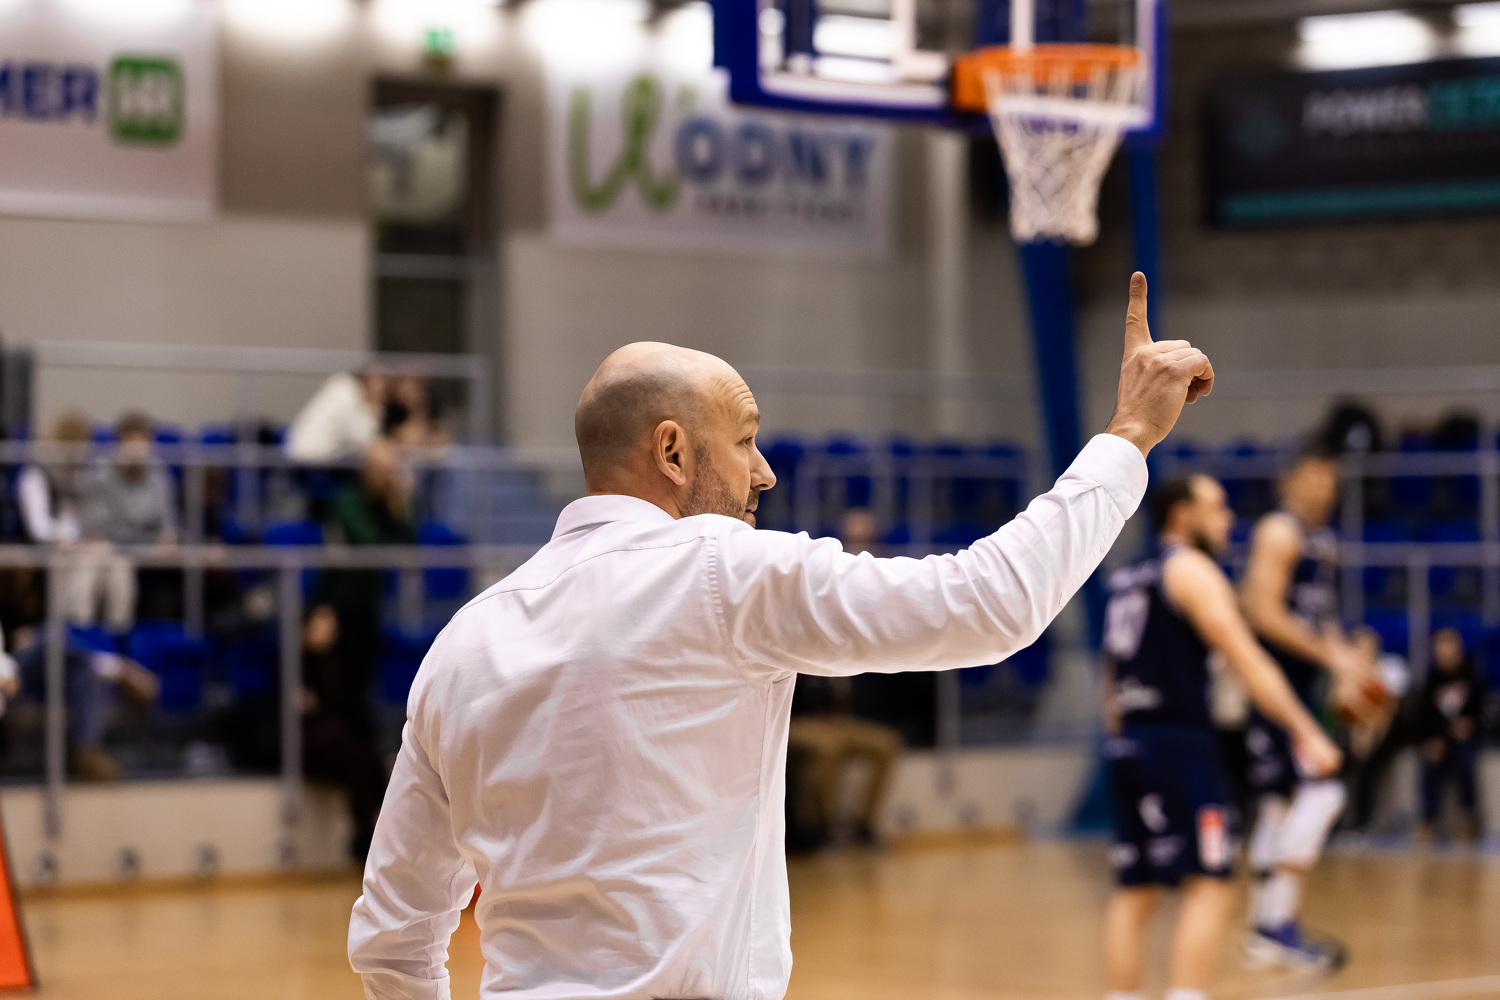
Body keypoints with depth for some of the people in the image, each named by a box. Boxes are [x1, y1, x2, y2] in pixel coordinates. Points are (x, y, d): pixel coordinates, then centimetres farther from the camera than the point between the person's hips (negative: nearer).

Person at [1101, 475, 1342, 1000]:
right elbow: (1247, 660, -14)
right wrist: (1306, 733, -17)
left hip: (1130, 742, 9)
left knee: (1135, 892, 10)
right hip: (1180, 744, -9)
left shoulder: (1126, 579, 20)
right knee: (1208, 885, -11)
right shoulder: (1192, 570, -5)